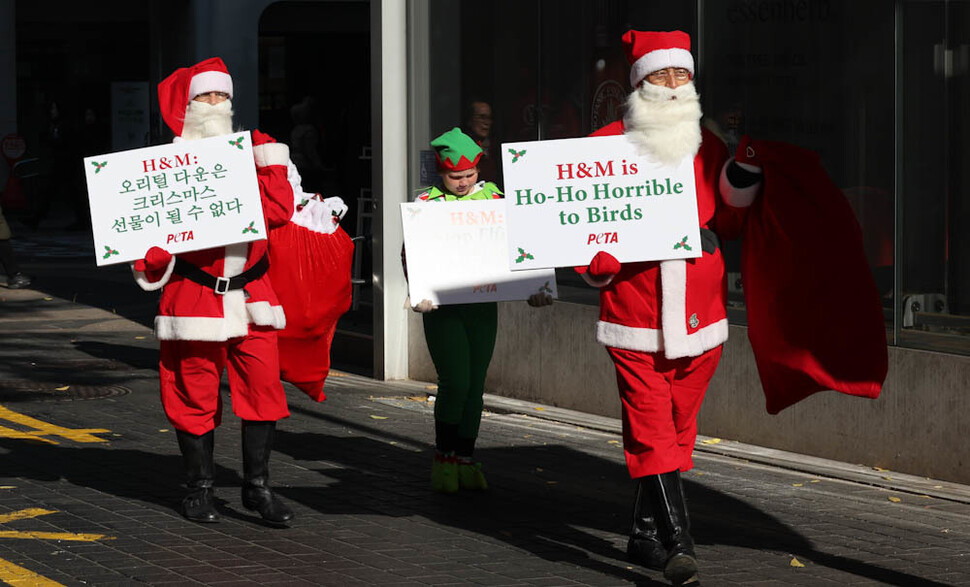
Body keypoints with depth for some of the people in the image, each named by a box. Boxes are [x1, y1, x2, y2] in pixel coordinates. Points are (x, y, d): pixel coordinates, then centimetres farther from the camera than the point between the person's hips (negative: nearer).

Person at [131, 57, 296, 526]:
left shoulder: (249, 156, 12)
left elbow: (279, 210, 1)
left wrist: (268, 156, -3)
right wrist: (151, 262, -19)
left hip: (250, 292, 3)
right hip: (194, 292, -3)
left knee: (263, 386, -1)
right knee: (194, 392, 2)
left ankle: (257, 486, 9)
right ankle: (199, 489, 14)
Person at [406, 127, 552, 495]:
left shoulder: (493, 198, 7)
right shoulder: (427, 203, 0)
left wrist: (532, 289, -4)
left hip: (484, 304, 3)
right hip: (443, 306, -3)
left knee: (475, 385, 6)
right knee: (455, 381, -11)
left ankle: (465, 461, 16)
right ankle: (443, 460, 4)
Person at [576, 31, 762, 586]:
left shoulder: (707, 146, 11)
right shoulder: (609, 145, 0)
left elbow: (729, 222, 15)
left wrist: (745, 170, 0)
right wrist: (602, 263, -14)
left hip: (700, 314, 4)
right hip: (635, 312, -4)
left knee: (679, 427, 11)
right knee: (652, 430, -11)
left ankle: (648, 532, 24)